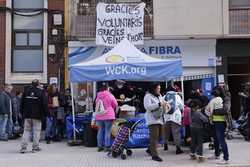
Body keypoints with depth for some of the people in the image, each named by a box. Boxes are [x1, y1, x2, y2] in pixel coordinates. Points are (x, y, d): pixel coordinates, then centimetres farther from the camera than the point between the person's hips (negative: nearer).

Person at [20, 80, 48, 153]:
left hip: (27, 115, 3)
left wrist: (22, 113, 17)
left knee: (26, 131, 9)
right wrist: (45, 113, 2)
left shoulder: (26, 91, 5)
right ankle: (35, 147, 7)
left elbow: (22, 103, 10)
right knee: (36, 131, 5)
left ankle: (23, 147, 2)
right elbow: (44, 104, -6)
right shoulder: (40, 92, -6)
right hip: (37, 115, -3)